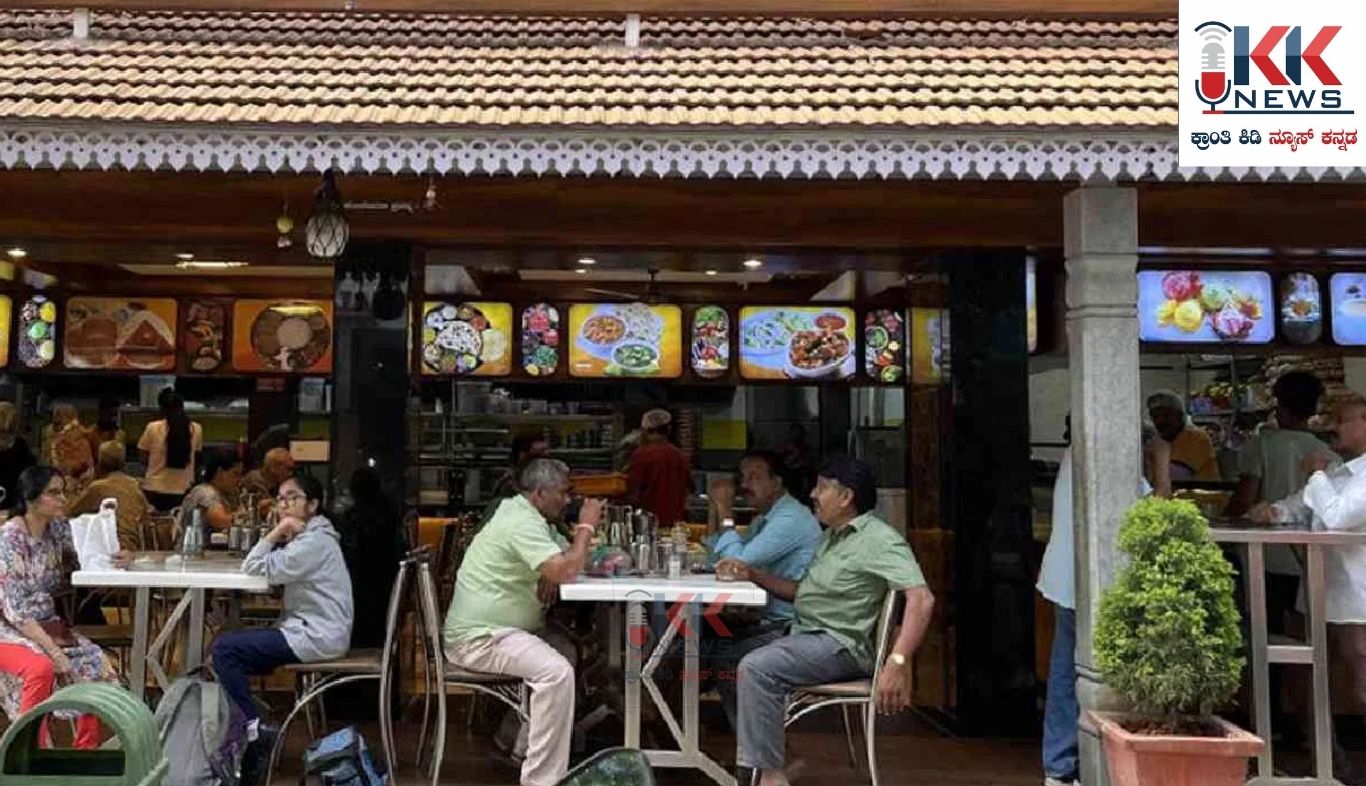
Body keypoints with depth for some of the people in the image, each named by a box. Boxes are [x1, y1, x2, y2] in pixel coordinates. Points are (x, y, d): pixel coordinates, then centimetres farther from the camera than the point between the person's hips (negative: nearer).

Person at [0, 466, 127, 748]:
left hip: (47, 624, 6)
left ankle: (86, 751, -1)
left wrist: (117, 559, -17)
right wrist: (54, 650, -27)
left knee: (96, 665, -14)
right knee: (42, 668, -33)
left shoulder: (58, 528, 0)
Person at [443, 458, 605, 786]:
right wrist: (587, 526, -14)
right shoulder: (522, 522, -20)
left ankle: (523, 742, 16)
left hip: (494, 627, 11)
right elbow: (566, 571, -27)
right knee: (557, 671, -25)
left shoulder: (527, 515, 13)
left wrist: (552, 575, -8)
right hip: (477, 637, -11)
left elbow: (567, 559, 16)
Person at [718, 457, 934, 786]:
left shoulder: (879, 539, -15)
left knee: (756, 668, -26)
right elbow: (802, 592, 23)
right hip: (808, 636, 10)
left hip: (840, 645, -10)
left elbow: (921, 599, -26)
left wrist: (898, 663, -36)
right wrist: (751, 574, 11)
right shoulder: (831, 536, 17)